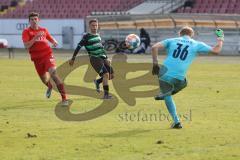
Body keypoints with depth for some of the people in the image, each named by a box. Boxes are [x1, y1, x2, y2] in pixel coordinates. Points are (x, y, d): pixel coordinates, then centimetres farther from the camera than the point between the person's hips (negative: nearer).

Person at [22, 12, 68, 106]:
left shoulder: (43, 30, 9)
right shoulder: (26, 32, -2)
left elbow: (50, 38, 25)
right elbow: (26, 45, -15)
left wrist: (54, 42, 1)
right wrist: (36, 37, -24)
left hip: (47, 54, 0)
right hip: (37, 58, 0)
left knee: (53, 73, -23)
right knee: (44, 79, 11)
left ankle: (64, 98, -24)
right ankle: (49, 87, 53)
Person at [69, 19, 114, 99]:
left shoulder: (98, 35, 16)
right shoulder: (86, 37, -5)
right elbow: (78, 47, -4)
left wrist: (106, 58, 17)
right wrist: (73, 59, -3)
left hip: (102, 58, 7)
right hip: (95, 59, -7)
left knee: (111, 75, 2)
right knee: (106, 74, -23)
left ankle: (98, 82, 26)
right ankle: (106, 94, -20)